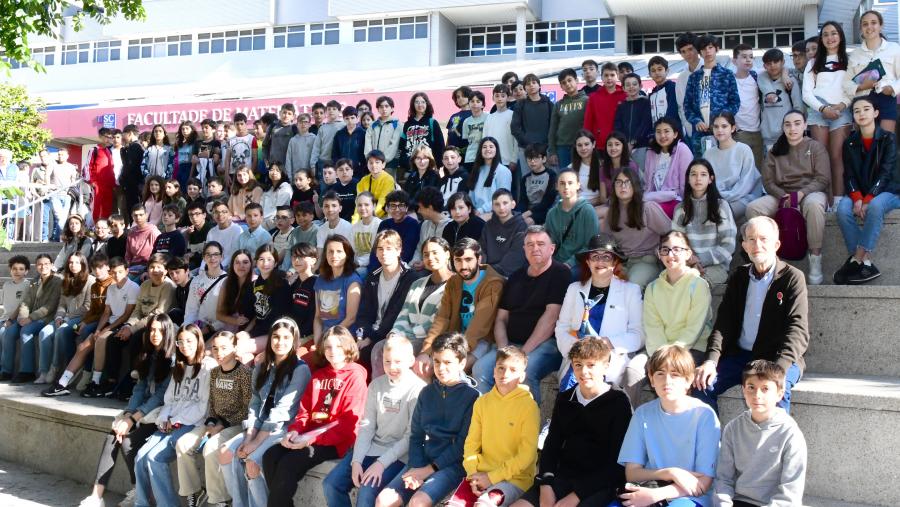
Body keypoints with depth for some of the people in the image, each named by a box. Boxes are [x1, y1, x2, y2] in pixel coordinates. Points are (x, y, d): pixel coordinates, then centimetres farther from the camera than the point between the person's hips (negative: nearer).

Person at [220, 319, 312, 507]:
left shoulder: (300, 369, -8)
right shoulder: (262, 368, 13)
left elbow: (283, 408, -15)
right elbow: (255, 404, 7)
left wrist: (258, 441, -19)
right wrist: (249, 436, -9)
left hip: (285, 428, -7)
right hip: (261, 427, 7)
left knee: (252, 461, -27)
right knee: (225, 452, -14)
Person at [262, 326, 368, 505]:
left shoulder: (355, 376, -5)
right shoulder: (319, 375, 18)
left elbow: (349, 422, -13)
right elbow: (305, 409, 16)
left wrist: (312, 438, -19)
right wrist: (294, 430, -6)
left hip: (336, 441, -7)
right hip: (310, 435, 7)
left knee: (288, 464, -25)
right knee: (270, 456, -15)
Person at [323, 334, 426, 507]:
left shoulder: (418, 390, -11)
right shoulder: (376, 385, 7)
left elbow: (411, 437, -13)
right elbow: (366, 427, 5)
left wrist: (381, 462, -19)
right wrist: (356, 460, -8)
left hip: (398, 455, -6)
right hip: (371, 448, 6)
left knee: (367, 492, -27)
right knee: (331, 484, -8)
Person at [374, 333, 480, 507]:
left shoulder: (472, 395, -6)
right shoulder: (427, 392, 11)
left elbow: (463, 443, -11)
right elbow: (416, 436, 11)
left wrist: (429, 469, -12)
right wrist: (415, 467, -6)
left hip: (453, 464, -5)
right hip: (423, 460, 6)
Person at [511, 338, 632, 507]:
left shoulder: (618, 402, -3)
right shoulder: (564, 399, 13)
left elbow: (618, 461, -7)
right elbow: (551, 445, 13)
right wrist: (546, 485, -5)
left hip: (599, 485, -4)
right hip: (563, 477, 5)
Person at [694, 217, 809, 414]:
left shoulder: (792, 277, -3)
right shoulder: (738, 277, 12)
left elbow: (798, 331, -13)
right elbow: (724, 322, 6)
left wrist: (780, 368, -30)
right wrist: (711, 360, -13)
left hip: (779, 359, -4)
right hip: (739, 356, 4)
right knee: (701, 384, -19)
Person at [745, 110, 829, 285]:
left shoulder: (815, 147, 5)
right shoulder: (775, 151, 13)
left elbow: (822, 179, -5)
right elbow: (768, 181, 5)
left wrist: (800, 194, -20)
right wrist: (783, 196, -15)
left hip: (810, 192, -3)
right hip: (781, 194, 3)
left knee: (814, 205, -41)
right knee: (753, 208, -26)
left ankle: (815, 257, -29)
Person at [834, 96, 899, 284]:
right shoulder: (850, 143, 7)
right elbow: (849, 175, 0)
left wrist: (868, 199, -25)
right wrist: (857, 198, -20)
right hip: (859, 194, 3)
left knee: (875, 206, -38)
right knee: (843, 208, -30)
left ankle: (856, 260, -35)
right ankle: (866, 262, -31)